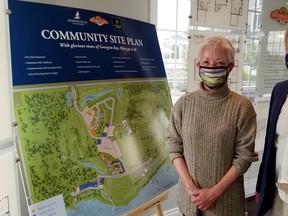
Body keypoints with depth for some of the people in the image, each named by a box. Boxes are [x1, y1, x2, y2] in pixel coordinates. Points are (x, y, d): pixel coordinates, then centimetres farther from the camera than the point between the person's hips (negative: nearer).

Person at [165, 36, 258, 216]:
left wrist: (215, 192, -12)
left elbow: (245, 156, -9)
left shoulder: (242, 107, -11)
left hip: (226, 198, -1)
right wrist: (191, 186, -11)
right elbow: (174, 147, -4)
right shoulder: (183, 103, -6)